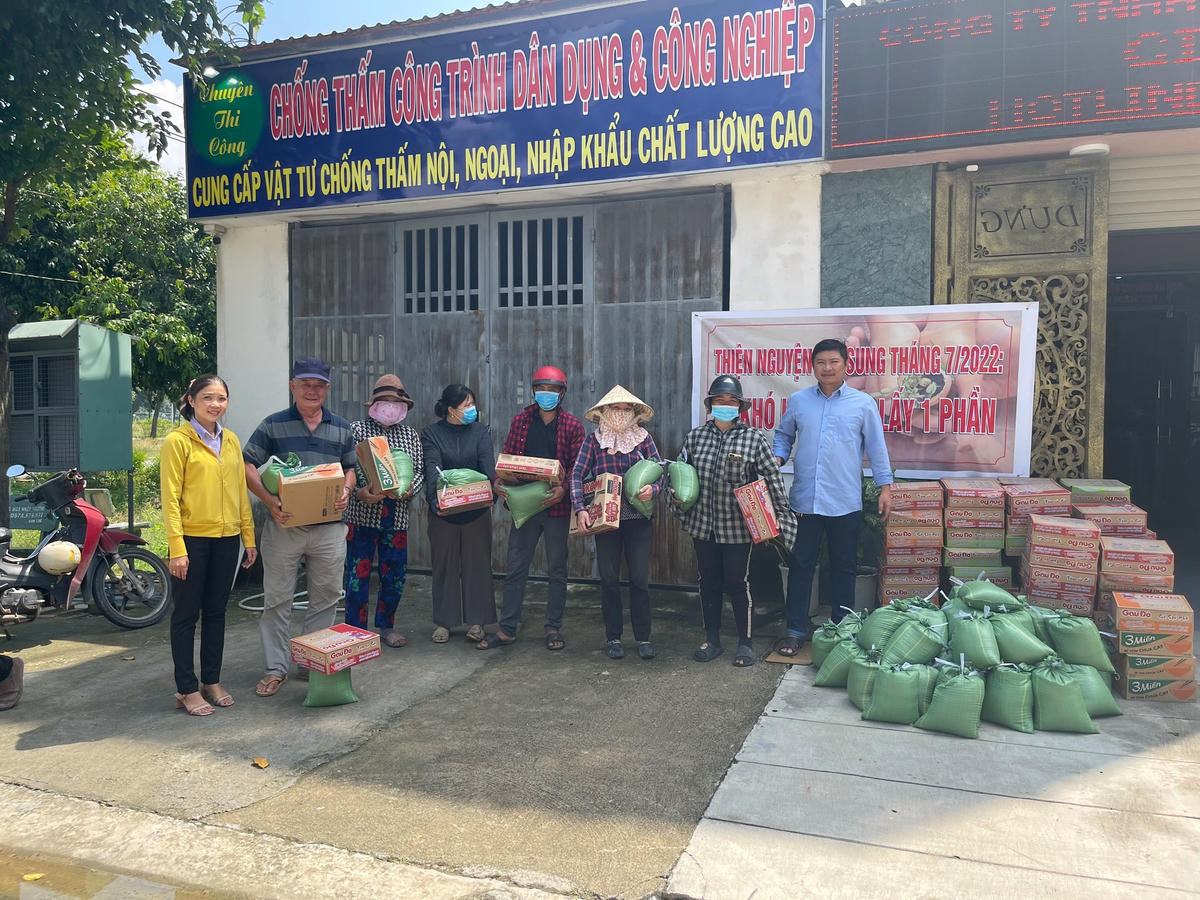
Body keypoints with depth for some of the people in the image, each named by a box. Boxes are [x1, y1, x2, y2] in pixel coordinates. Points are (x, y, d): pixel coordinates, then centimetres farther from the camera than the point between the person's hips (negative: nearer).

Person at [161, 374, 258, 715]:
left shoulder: (230, 440, 10)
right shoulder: (178, 441, -7)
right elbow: (170, 497, -11)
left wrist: (249, 537, 10)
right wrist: (176, 548, -16)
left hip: (226, 538, 5)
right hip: (192, 539, -5)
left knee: (216, 611, 13)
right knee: (186, 614, 4)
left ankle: (211, 681, 25)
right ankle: (187, 689, 14)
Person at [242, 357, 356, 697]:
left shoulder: (341, 428, 11)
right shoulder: (273, 424, 2)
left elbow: (351, 468, 18)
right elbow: (247, 466, -2)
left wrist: (346, 490, -5)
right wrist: (269, 500, -16)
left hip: (329, 526, 3)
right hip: (284, 524, -2)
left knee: (326, 598, 8)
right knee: (277, 599, 4)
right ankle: (275, 669, 15)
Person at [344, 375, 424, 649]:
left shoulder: (411, 435, 12)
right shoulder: (356, 430, 1)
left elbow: (419, 470, 10)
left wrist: (410, 489, -9)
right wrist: (358, 493, -20)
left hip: (396, 515, 4)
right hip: (362, 513, -3)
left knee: (395, 574, 10)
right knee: (359, 573, 0)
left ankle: (386, 626, 27)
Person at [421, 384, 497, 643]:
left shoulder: (480, 431, 6)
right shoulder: (431, 433, 1)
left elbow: (488, 465, -8)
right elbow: (432, 467, -15)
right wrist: (434, 496, -32)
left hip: (476, 508, 1)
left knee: (477, 564, 5)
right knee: (445, 566, 7)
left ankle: (477, 621, 15)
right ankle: (444, 622, 17)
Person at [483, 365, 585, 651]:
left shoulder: (573, 425, 0)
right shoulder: (520, 421, 7)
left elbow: (577, 465, -4)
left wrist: (564, 488, -22)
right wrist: (499, 481, -13)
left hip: (557, 506, -2)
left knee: (557, 570, 8)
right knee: (515, 568, 6)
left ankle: (554, 628, 19)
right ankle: (507, 629, 15)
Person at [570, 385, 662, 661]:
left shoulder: (644, 439, 3)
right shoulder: (593, 440, 1)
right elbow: (577, 475, -5)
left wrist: (652, 488, -20)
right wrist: (580, 508, -17)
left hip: (639, 519, 0)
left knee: (640, 579, 2)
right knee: (609, 579, 6)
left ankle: (643, 637, 15)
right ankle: (613, 637, 20)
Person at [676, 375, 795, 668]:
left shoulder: (753, 438, -6)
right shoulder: (695, 436, 3)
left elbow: (773, 478, -4)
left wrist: (781, 514, -6)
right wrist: (678, 496, -2)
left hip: (738, 526, -3)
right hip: (703, 524, 3)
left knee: (738, 583, 4)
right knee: (709, 582, 13)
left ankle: (745, 642, 21)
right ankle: (712, 640, 27)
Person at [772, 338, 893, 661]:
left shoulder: (863, 404, 2)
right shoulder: (798, 401, 6)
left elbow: (876, 447, 5)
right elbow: (783, 435, 17)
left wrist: (885, 487, 2)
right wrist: (777, 459, -2)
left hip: (845, 503, -1)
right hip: (804, 499, 1)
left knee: (844, 567, 10)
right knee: (800, 565, 6)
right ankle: (796, 630, 16)